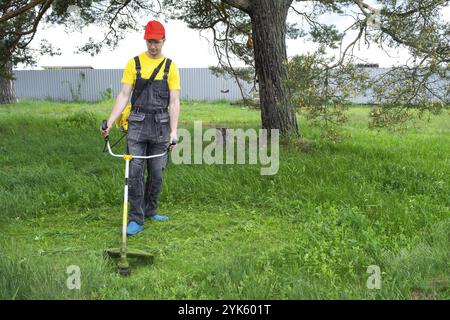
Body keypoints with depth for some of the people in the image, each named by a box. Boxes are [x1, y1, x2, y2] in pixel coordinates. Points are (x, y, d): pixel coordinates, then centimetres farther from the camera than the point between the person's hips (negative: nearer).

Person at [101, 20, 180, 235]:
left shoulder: (170, 66, 5)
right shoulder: (134, 63, 4)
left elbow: (174, 101, 1)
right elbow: (123, 96, 2)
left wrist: (173, 131, -9)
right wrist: (109, 122, -7)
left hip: (161, 125, 1)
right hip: (138, 123, -1)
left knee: (157, 173, 7)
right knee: (135, 172, -6)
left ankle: (150, 211, 24)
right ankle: (136, 219, -1)